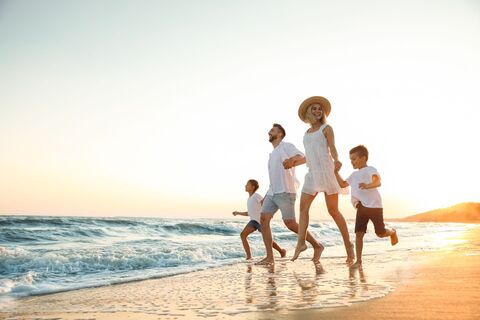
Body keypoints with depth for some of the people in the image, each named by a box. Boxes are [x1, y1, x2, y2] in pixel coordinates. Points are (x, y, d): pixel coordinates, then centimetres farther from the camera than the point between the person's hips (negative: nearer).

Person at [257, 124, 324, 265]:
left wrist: (293, 158, -39)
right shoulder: (272, 154, 24)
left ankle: (317, 246, 10)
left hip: (285, 192, -8)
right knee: (263, 219, -6)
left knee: (290, 223, -8)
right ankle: (269, 257, -3)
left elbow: (302, 157, -16)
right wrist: (265, 197, 23)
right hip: (272, 193, 8)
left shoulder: (286, 146, -1)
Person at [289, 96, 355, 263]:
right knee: (303, 207, -8)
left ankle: (348, 244, 6)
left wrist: (336, 160, -31)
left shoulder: (326, 128, 4)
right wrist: (294, 163, 35)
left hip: (327, 171, -6)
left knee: (333, 210, -5)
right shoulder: (306, 133, 20)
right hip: (312, 174, 6)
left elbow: (332, 148, -10)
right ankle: (301, 243, -8)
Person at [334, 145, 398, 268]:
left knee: (381, 233, 7)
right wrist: (336, 172, 14)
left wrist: (367, 185, -48)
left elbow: (377, 182, -27)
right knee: (359, 233, -6)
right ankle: (358, 260, -4)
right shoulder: (354, 174, 16)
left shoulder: (370, 170, -9)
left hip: (374, 206, -6)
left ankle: (392, 232, 42)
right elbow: (343, 184, 25)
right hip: (361, 208, 6)